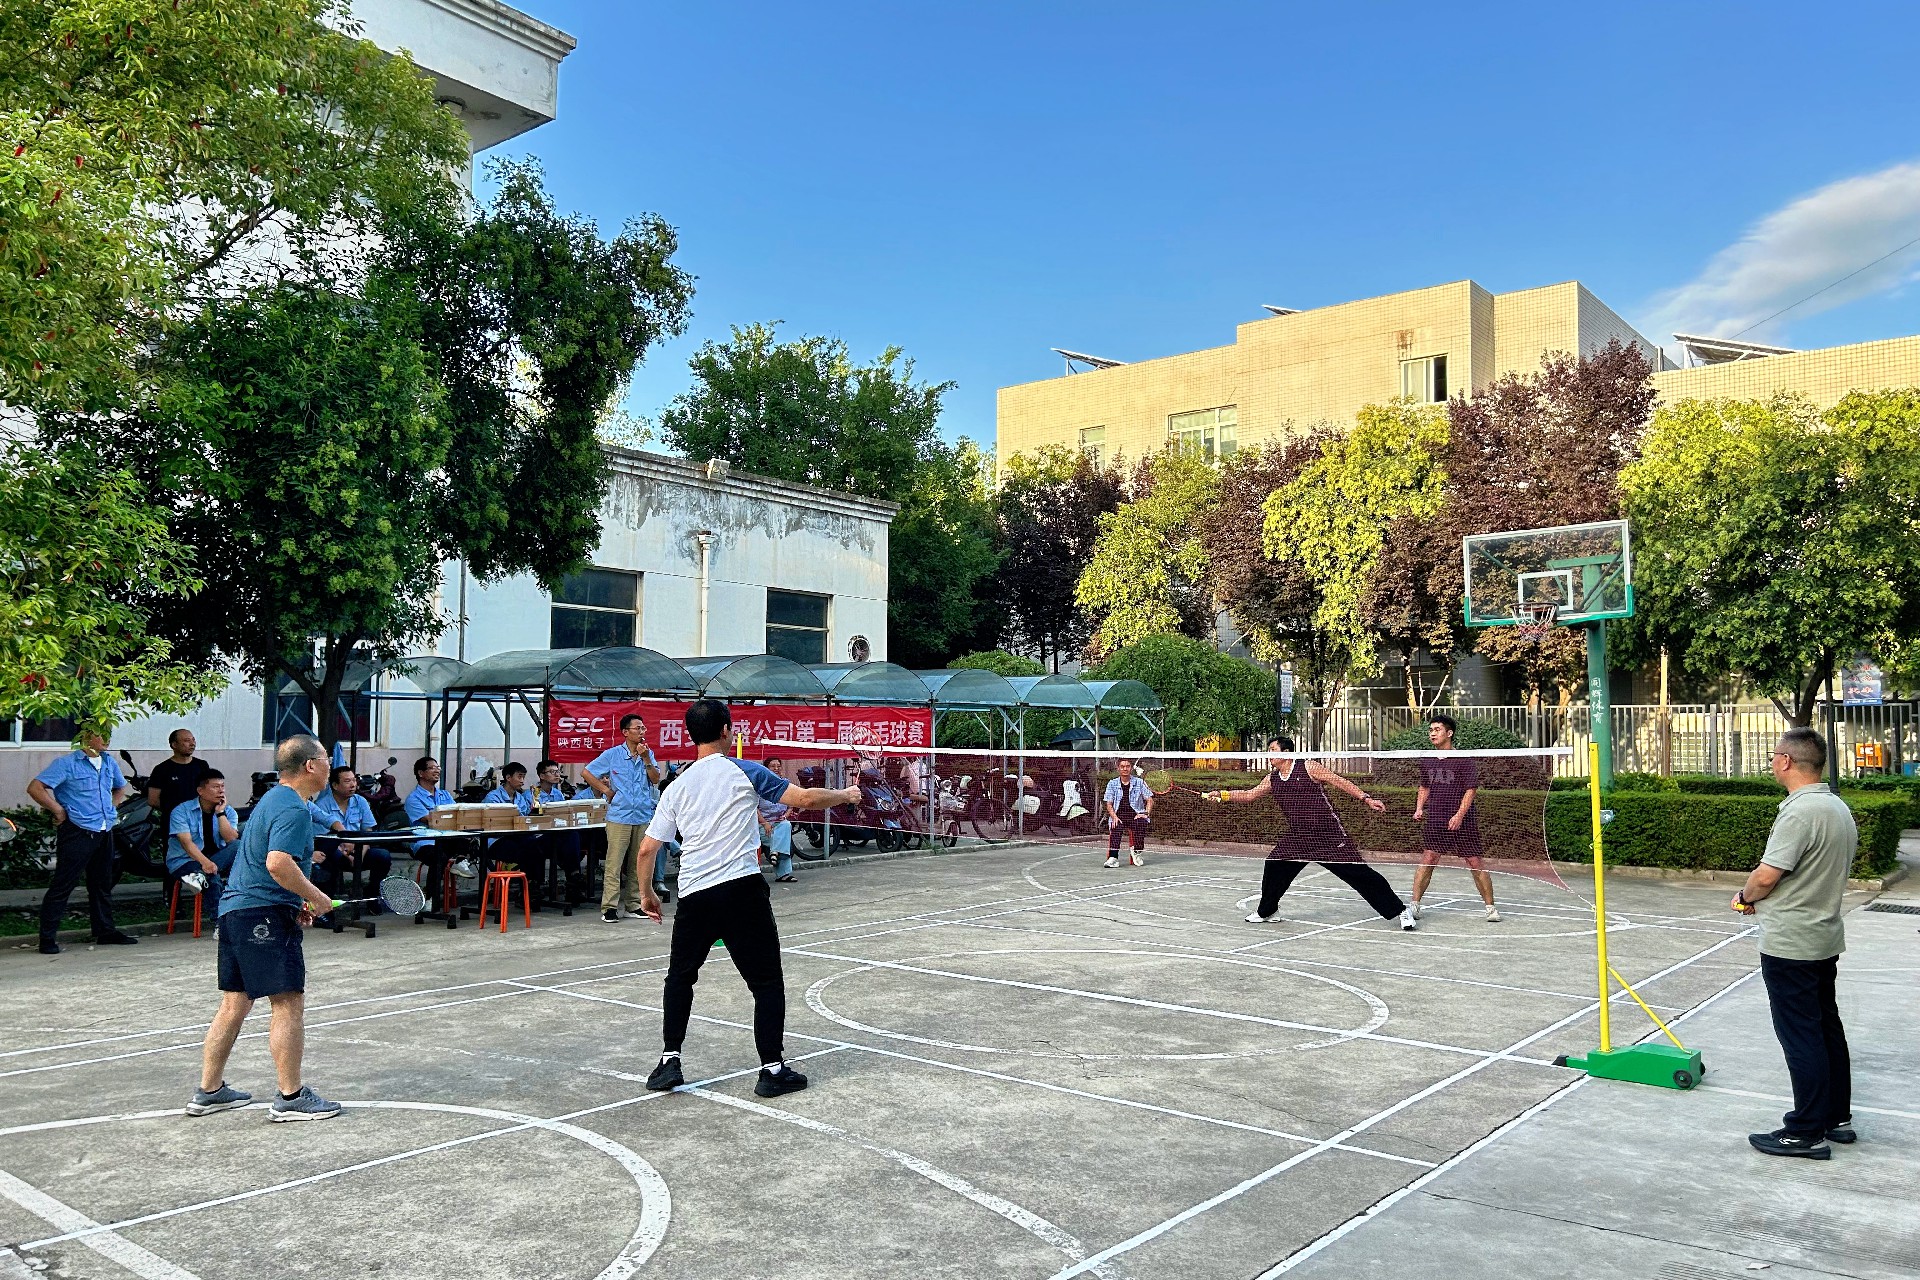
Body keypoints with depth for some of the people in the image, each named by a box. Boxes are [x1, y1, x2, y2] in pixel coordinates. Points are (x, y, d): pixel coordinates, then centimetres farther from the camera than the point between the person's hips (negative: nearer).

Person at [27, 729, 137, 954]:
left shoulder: (109, 763, 12)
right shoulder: (67, 763, -8)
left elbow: (121, 788, 30)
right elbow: (35, 788, -14)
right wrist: (59, 811, -13)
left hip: (104, 832, 7)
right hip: (77, 832, -7)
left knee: (102, 884, 14)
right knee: (63, 885, -4)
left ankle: (105, 931, 22)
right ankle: (47, 938, 1)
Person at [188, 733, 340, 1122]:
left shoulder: (274, 799, 17)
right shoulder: (293, 809, -16)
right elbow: (279, 864, -28)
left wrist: (297, 902, 18)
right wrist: (315, 897, -15)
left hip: (234, 909, 11)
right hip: (265, 914, -11)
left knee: (234, 1004, 16)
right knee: (289, 1003, -5)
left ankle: (209, 1092, 24)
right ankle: (291, 1097, -1)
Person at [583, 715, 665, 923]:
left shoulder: (648, 754, 10)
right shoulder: (612, 754, 0)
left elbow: (655, 779, 1)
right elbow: (586, 773, 2)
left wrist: (646, 758, -9)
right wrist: (606, 790, -2)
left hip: (643, 817, 4)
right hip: (619, 816, -4)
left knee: (637, 863, 8)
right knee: (614, 863, -6)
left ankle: (633, 905, 16)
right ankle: (609, 907, -3)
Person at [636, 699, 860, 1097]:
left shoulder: (677, 788, 10)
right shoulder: (745, 772, -1)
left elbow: (648, 848, 9)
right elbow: (806, 798, -4)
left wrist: (647, 893, 24)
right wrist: (846, 794, 14)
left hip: (693, 896, 4)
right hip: (742, 889, -4)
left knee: (680, 977, 23)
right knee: (767, 981, 7)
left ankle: (669, 1062, 19)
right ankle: (772, 1070, 7)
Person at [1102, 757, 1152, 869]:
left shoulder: (1139, 782, 8)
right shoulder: (1112, 784, 10)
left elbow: (1149, 800, 7)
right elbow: (1109, 804, 6)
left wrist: (1146, 813, -11)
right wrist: (1114, 817, -13)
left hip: (1135, 815, 0)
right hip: (1118, 815, 0)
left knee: (1141, 823, -34)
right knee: (1116, 827, -33)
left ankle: (1136, 851, -19)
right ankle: (1113, 857, -38)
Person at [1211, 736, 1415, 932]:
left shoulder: (1308, 767, -8)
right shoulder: (1272, 779, 9)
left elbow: (1341, 782, -6)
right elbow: (1249, 795, 14)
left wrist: (1366, 799, -11)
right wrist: (1222, 795, 3)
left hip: (1329, 835, -6)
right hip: (1297, 838, 6)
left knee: (1358, 873, -8)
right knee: (1274, 867, -1)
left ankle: (1400, 911, 1)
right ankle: (1265, 912, 20)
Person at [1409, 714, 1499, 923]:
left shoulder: (1464, 759, -7)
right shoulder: (1426, 759, 9)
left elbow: (1471, 789, -11)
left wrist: (1459, 815, -20)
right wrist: (1419, 809, 7)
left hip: (1462, 820, -4)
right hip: (1434, 819, 4)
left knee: (1474, 863, 0)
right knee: (1427, 859, -4)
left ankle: (1491, 908, 11)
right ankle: (1414, 904, -2)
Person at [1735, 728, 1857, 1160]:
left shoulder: (1800, 812, -23)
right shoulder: (1840, 809, 8)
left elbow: (1766, 876, -24)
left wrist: (1746, 897, -1)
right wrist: (1763, 899, 11)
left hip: (1790, 946, -10)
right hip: (1826, 939, 10)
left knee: (1801, 1035, -3)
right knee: (1827, 1027, 18)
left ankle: (1807, 1132, 4)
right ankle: (1837, 1116, 29)